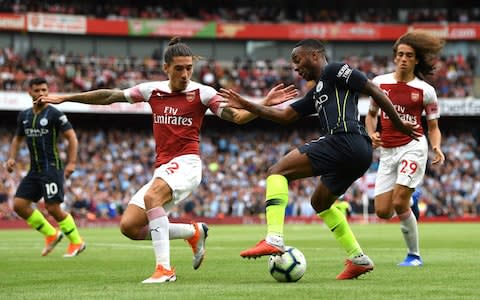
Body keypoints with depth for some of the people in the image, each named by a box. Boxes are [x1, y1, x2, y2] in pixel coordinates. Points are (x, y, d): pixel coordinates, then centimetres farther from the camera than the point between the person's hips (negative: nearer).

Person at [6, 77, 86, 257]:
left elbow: (72, 138, -9)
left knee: (53, 208, -12)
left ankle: (77, 242, 6)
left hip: (52, 167, -7)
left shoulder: (54, 114, -9)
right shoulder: (24, 116, 10)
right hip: (34, 169, 7)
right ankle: (52, 234, 12)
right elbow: (18, 138, 24)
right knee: (19, 205, -1)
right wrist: (11, 158, 8)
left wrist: (72, 163, -18)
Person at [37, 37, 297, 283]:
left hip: (186, 163, -6)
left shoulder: (202, 93, -2)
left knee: (152, 196, -36)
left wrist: (264, 104, -25)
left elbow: (237, 117, -8)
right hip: (162, 168, 6)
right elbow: (109, 96, 15)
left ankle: (164, 268, -35)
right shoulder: (152, 90, 9)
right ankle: (194, 232, 14)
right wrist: (65, 98, 17)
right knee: (128, 226, -4)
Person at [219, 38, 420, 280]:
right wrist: (246, 105, 20)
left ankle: (274, 239, -25)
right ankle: (358, 259, 23)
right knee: (319, 203, 27)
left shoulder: (334, 71, 6)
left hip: (344, 140, -10)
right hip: (360, 154, 10)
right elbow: (285, 115, 28)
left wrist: (399, 124, 1)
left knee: (278, 172, -9)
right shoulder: (316, 94, 32)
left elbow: (375, 91, 1)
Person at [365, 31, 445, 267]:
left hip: (413, 147, -4)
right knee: (382, 211, -3)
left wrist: (437, 148, -14)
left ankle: (414, 255, 1)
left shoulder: (425, 91, -2)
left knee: (399, 204, -16)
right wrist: (372, 134, -1)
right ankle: (407, 208, 35)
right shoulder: (379, 83, 5)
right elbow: (371, 114, 18)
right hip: (387, 151, 4)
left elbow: (433, 127, 5)